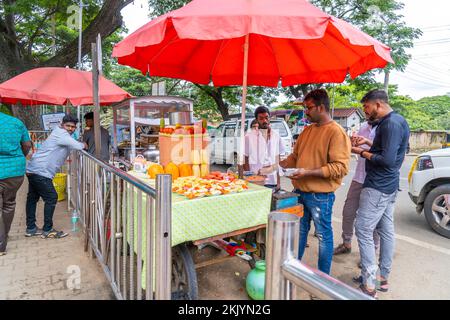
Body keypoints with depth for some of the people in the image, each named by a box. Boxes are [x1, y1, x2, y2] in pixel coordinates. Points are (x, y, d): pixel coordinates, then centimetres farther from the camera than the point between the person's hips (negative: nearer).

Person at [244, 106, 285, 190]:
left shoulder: (276, 136, 6)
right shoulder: (249, 137, -3)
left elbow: (277, 161, 10)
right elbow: (245, 160, 1)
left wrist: (278, 182, 7)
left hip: (272, 182, 3)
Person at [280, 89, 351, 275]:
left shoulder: (337, 132, -13)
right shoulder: (307, 130, 11)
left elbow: (340, 167, -20)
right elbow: (295, 156, 19)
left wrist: (308, 172, -25)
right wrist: (278, 165, 6)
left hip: (320, 195, -7)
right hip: (300, 191, 7)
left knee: (323, 235, 8)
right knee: (299, 231, 19)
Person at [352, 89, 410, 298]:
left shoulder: (391, 124, -18)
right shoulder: (395, 121, 13)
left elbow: (387, 159, -24)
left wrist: (361, 152, -13)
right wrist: (368, 143, 10)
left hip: (378, 187, -11)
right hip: (388, 186, 11)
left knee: (363, 231, -6)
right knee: (386, 230, 14)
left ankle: (369, 285, 2)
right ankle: (383, 277, 27)